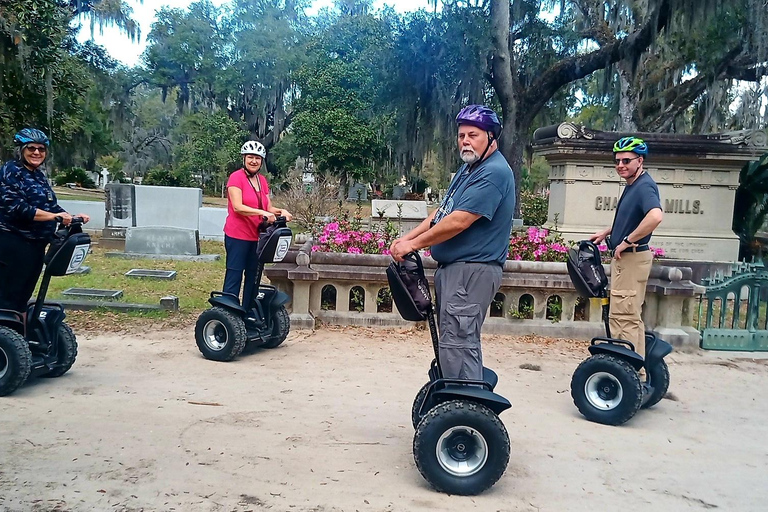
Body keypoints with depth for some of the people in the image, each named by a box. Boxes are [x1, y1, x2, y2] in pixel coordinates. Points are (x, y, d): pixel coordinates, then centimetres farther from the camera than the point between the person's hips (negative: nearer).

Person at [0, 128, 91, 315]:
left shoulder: (39, 175, 15)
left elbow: (51, 205, 16)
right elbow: (17, 208, -20)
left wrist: (71, 217, 0)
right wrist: (53, 216, -23)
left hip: (36, 245, 8)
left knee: (23, 294, 15)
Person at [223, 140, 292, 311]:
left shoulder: (262, 181, 11)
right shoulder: (236, 177, -10)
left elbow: (269, 208, 11)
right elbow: (237, 207, -20)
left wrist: (281, 211, -9)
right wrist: (262, 212, -30)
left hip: (257, 237, 7)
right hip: (237, 236, -7)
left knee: (253, 277, 14)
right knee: (234, 277, -4)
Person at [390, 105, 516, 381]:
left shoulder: (493, 173, -17)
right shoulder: (469, 168, 17)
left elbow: (458, 222, -23)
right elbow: (442, 211, 17)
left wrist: (413, 244, -14)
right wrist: (406, 238, 6)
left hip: (472, 269, -11)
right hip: (453, 266, 11)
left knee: (457, 342, -11)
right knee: (462, 339, 16)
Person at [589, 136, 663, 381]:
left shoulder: (644, 186, -17)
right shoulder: (633, 185, 13)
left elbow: (655, 216, -37)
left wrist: (627, 241, -27)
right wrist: (606, 233, 23)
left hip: (631, 258, -11)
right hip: (625, 259, 11)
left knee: (623, 317, -7)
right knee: (630, 317, 16)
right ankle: (636, 373, 26)